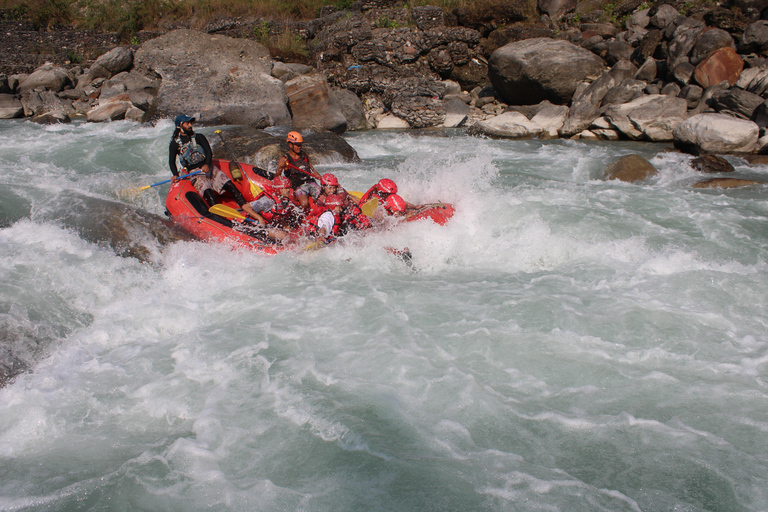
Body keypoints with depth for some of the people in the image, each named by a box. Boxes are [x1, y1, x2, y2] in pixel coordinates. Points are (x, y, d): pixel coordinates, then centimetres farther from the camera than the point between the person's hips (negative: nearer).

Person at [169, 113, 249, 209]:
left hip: (208, 168, 3)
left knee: (229, 185, -18)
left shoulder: (199, 137, 11)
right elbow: (171, 162, 10)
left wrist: (207, 165, -19)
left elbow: (209, 152, 0)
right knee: (207, 191, -31)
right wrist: (176, 175, -7)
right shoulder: (175, 144, 6)